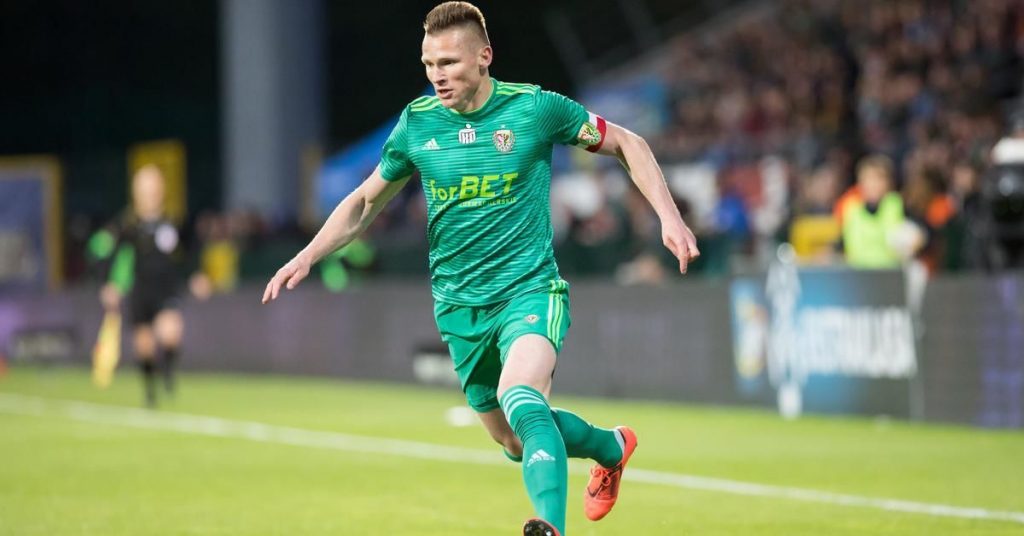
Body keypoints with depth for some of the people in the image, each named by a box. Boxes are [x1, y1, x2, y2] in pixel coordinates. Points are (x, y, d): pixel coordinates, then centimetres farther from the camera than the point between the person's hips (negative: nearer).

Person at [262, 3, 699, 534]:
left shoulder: (534, 108, -10)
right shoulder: (417, 122, -1)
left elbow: (628, 144, 2)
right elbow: (367, 200, 15)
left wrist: (669, 215, -9)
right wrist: (306, 257, 4)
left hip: (529, 289, -5)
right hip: (460, 305, 5)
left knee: (520, 398, -33)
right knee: (515, 441, 13)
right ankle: (611, 446, 42)